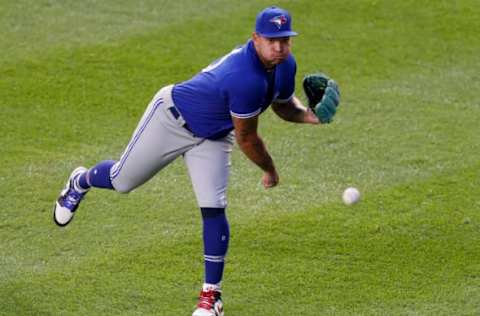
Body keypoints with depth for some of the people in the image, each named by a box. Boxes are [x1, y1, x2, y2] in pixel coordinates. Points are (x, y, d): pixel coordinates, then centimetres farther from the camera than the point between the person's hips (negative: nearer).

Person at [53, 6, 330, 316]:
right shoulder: (247, 78, -39)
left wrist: (307, 114, -14)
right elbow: (246, 139, -28)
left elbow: (284, 104, 9)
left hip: (212, 139, 6)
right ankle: (81, 182, 46)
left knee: (213, 209, -6)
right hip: (172, 116, -6)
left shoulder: (286, 64, -12)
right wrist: (270, 171, -11)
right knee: (123, 180, 10)